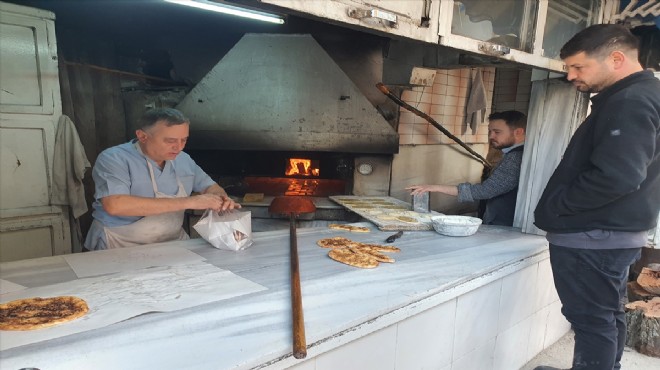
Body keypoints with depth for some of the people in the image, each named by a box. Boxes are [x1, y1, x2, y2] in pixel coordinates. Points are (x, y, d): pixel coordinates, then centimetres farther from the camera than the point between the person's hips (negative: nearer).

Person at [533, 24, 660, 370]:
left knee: (592, 322, 2)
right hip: (613, 234, 11)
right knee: (607, 316, 22)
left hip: (592, 238, -11)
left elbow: (615, 177, -29)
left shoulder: (630, 102, -18)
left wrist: (555, 205, -16)